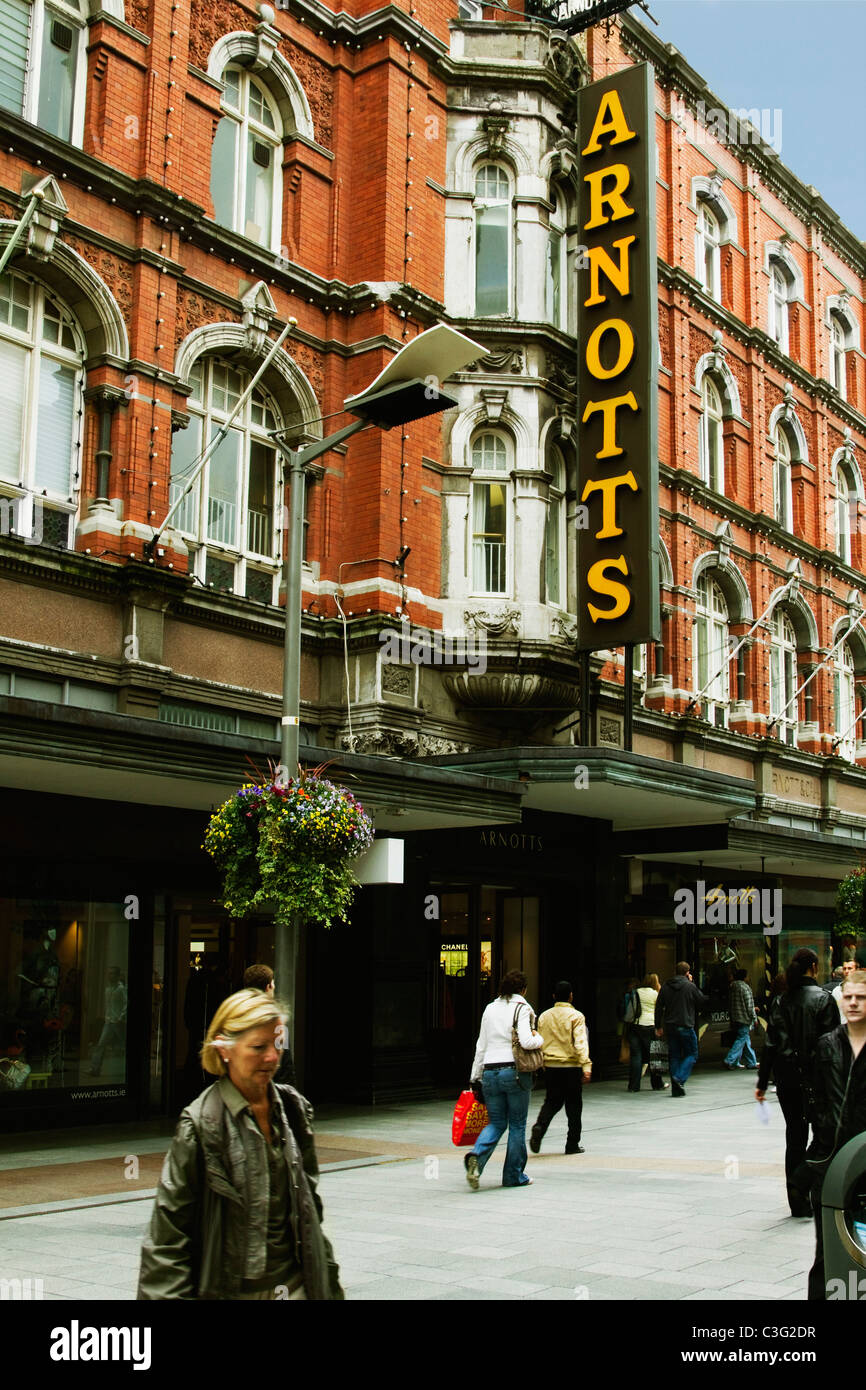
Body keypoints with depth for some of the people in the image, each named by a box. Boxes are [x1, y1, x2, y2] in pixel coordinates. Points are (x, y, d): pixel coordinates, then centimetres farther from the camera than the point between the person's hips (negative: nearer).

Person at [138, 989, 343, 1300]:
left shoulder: (294, 1109, 4)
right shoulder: (200, 1124, -13)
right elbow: (168, 1231, -10)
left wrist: (328, 1283, 15)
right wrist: (168, 1294, -14)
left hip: (294, 1285, 4)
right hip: (229, 1290, -4)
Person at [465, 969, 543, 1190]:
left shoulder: (490, 1009, 10)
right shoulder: (522, 1008, -5)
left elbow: (481, 1046, 12)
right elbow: (526, 1041, -18)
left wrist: (475, 1077, 16)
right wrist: (540, 1039, 3)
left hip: (490, 1073, 4)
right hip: (515, 1072, -4)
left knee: (496, 1123, 12)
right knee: (517, 1125, 9)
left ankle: (476, 1156, -13)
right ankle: (513, 1176, 13)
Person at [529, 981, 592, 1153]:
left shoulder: (544, 1016, 8)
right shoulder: (576, 1016, -7)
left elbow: (540, 1042, 13)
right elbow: (580, 1042, -17)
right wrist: (586, 1065, -21)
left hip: (550, 1066, 4)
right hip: (571, 1066, -4)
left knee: (552, 1101, 14)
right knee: (574, 1105, 7)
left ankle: (539, 1127, -12)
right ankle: (572, 1144, 10)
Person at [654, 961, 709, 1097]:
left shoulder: (666, 986, 5)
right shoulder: (690, 986, -8)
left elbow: (659, 1007, 6)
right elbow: (703, 1002, 2)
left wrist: (658, 1027, 13)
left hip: (670, 1026, 5)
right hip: (686, 1026, -5)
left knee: (674, 1056, 11)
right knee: (691, 1054, 7)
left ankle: (676, 1088, 7)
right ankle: (680, 1078, -13)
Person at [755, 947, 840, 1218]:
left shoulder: (781, 1000, 5)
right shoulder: (823, 998, -8)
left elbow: (771, 1044, 4)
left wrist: (762, 1082, 8)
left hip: (785, 1074, 5)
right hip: (814, 1074, -4)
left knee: (795, 1135, 12)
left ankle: (799, 1203, 14)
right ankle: (801, 1181, -17)